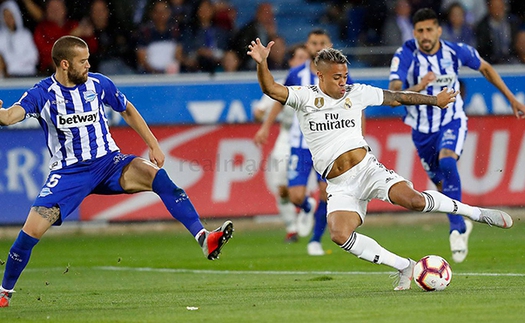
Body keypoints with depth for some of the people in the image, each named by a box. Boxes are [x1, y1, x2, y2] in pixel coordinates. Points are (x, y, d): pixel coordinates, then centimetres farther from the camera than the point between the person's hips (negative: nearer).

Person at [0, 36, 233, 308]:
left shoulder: (98, 84, -1)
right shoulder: (42, 94, -9)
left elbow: (128, 111, 15)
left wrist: (154, 146, 10)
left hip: (108, 162, 2)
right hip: (68, 173, -1)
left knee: (156, 175, -26)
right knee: (31, 231, -13)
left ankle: (204, 239, -32)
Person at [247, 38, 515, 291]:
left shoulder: (357, 93, 9)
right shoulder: (304, 97, 2)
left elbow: (396, 97, 21)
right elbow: (270, 89, -13)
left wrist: (436, 100, 28)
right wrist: (262, 63, -32)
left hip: (367, 168, 0)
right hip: (339, 186, 0)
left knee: (414, 200, -24)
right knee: (340, 235, -25)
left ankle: (475, 213, -2)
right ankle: (403, 266, -11)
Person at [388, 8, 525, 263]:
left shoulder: (456, 51, -14)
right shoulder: (405, 56, -20)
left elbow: (485, 68, 6)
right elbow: (393, 93, -33)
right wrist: (418, 88, -53)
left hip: (452, 121, -1)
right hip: (422, 129, 1)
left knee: (446, 161, -30)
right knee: (441, 184, 13)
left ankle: (456, 228, -32)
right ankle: (461, 224, 42)